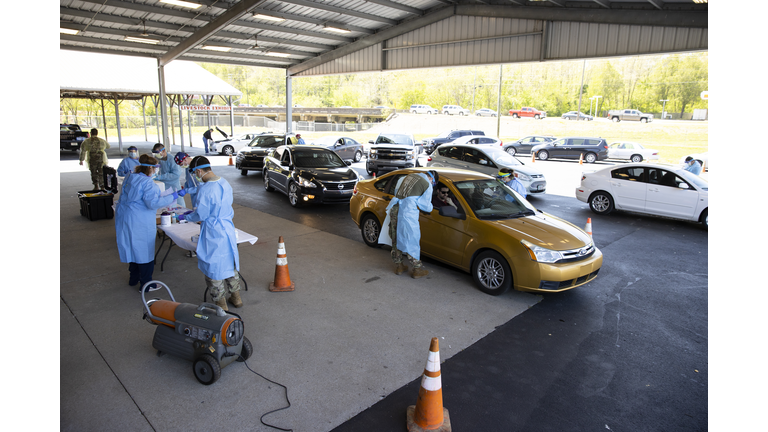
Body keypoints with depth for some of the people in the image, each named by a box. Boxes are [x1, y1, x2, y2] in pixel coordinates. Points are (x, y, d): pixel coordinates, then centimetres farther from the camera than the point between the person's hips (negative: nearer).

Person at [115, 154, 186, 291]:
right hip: (140, 222, -9)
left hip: (124, 217, 9)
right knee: (145, 251, 2)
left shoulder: (130, 178, 9)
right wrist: (175, 195, -24)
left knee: (133, 248, 22)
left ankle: (134, 278, 36)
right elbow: (153, 202, -26)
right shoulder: (147, 182, -20)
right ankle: (146, 284, 11)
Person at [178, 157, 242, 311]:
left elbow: (201, 215, -15)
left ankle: (221, 304, 19)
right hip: (227, 229, 8)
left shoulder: (205, 189, -22)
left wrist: (186, 217, 5)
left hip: (212, 233, -8)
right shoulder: (225, 183, 3)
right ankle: (236, 297, 33)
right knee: (230, 263, 20)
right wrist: (194, 212, 21)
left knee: (213, 267, 8)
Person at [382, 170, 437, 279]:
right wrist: (430, 207, 26)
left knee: (397, 240, 16)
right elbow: (426, 206, 5)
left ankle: (398, 266, 28)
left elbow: (396, 189, 29)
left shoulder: (410, 176, 19)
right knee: (412, 241, 4)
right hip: (407, 214, -7)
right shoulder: (427, 185, 1)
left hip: (394, 209, 7)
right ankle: (417, 269, 14)